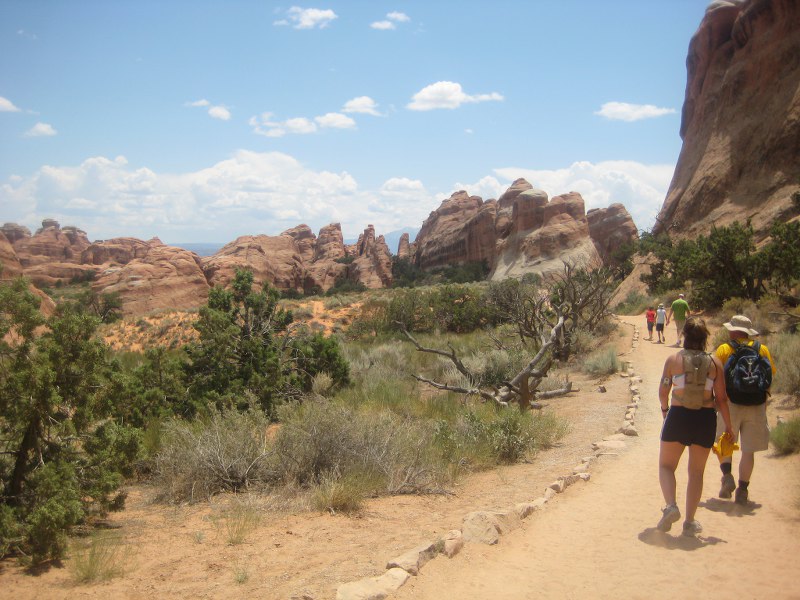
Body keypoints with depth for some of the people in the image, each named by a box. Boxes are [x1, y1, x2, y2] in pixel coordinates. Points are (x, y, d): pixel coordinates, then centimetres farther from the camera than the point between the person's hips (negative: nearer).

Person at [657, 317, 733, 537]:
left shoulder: (674, 359, -4)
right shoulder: (714, 362, -1)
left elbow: (663, 391, 0)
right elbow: (721, 398, -2)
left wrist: (664, 408, 21)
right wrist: (728, 427, 8)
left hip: (678, 416, -1)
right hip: (706, 419, 2)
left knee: (666, 465, 14)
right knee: (696, 471, 14)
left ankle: (671, 505, -10)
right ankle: (690, 522, 16)